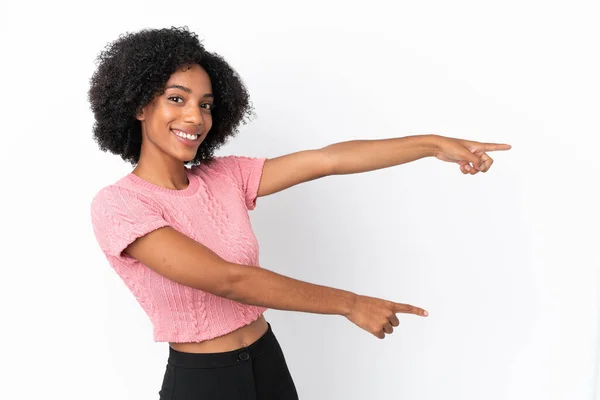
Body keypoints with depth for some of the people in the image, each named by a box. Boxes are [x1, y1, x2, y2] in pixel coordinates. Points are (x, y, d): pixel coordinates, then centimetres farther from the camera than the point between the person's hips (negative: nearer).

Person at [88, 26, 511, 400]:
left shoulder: (226, 177, -1)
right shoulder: (117, 204, -17)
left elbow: (328, 159, -7)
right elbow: (227, 279, -25)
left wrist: (434, 143, -11)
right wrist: (349, 304, -22)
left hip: (268, 362, 5)